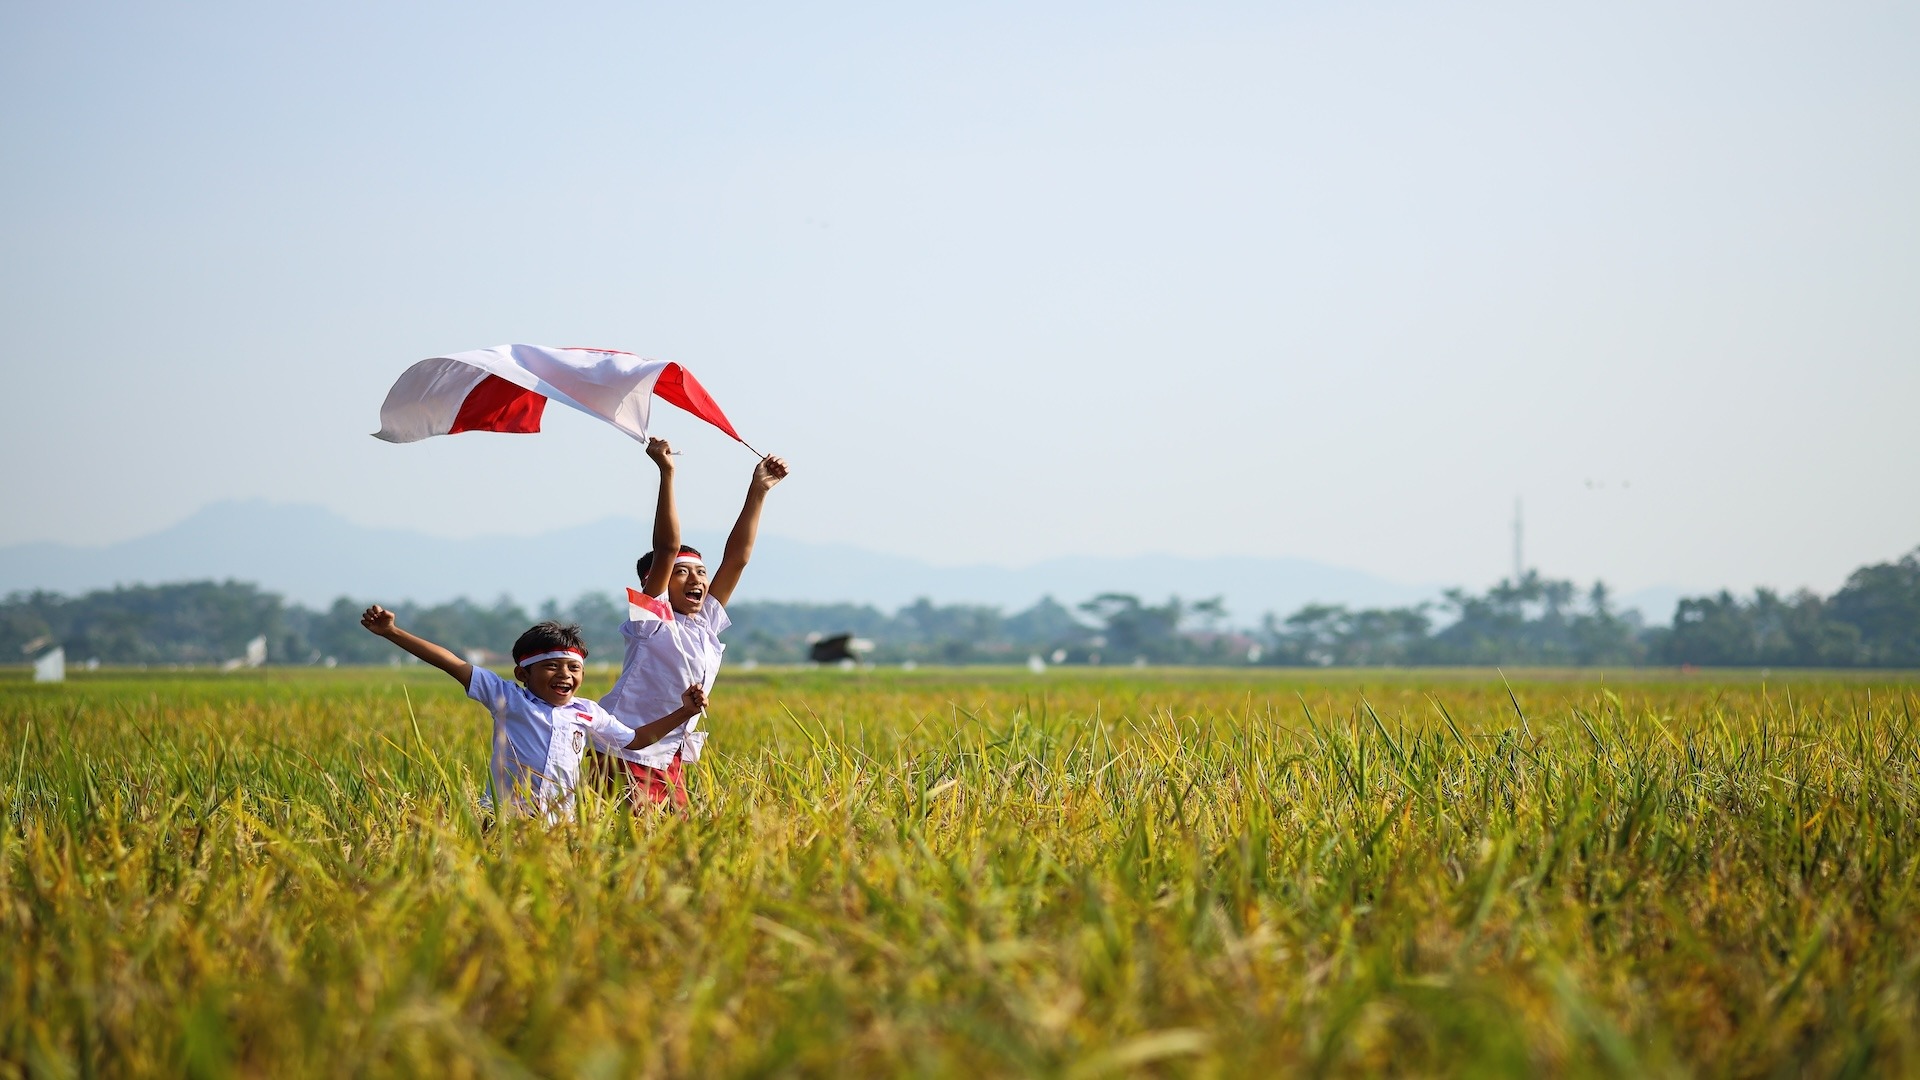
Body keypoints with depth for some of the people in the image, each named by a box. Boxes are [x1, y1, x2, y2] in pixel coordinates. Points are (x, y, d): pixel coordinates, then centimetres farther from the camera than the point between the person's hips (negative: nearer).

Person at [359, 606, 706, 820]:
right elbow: (453, 664, 0)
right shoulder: (508, 699, 4)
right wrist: (391, 632, -4)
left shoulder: (589, 714, 15)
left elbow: (636, 738, 28)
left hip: (557, 826, 4)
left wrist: (684, 712, 18)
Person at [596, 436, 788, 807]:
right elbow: (667, 549, -16)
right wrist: (667, 474, -21)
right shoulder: (653, 620, -6)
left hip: (671, 761, 7)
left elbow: (737, 556, 11)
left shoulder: (707, 624, 11)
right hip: (629, 758, -7)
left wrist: (757, 491, 9)